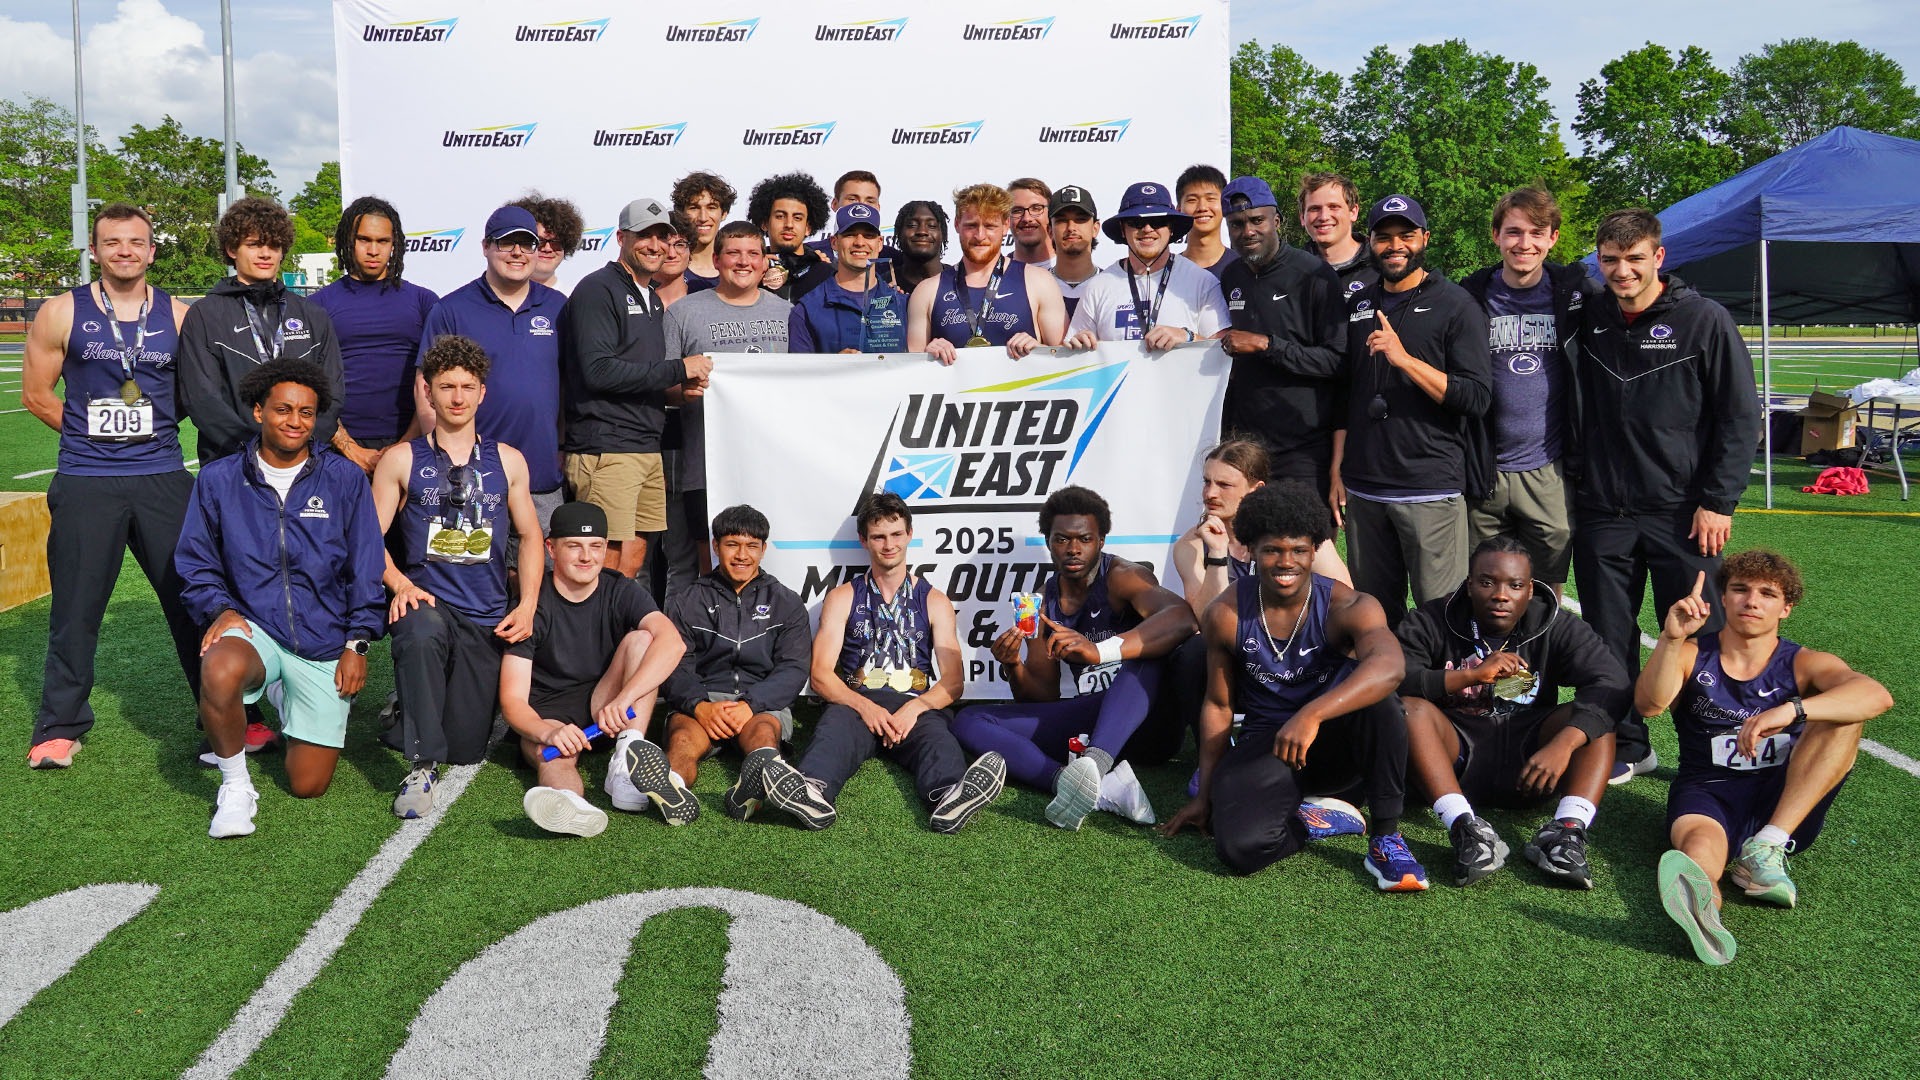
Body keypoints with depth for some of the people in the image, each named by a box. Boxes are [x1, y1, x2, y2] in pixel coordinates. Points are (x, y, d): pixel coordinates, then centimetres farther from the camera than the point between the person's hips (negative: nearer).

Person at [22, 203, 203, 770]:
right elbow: (37, 393, 8)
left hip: (163, 477, 1)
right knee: (77, 605, 4)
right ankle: (60, 727, 19)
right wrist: (94, 430, 3)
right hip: (85, 483, -1)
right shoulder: (62, 313, 4)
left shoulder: (178, 315, 7)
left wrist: (152, 424, 5)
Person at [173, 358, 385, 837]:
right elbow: (196, 564, 10)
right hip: (252, 626, 0)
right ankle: (235, 785, -12)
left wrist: (357, 644, -2)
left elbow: (365, 570, 4)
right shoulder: (219, 480, 5)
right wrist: (219, 609, -10)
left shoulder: (345, 480, 3)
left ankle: (294, 708, 34)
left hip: (324, 639, 0)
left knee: (308, 784, -2)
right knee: (219, 671, -39)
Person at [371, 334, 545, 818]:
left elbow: (530, 535, 15)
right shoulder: (402, 460, 4)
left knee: (467, 749, 1)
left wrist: (527, 605, 2)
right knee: (421, 633, -41)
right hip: (426, 600, -2)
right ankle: (421, 768, -26)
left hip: (488, 617, 2)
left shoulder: (507, 461, 10)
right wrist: (400, 585, -16)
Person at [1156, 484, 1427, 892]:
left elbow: (1391, 666, -38)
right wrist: (1205, 796, 6)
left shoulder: (1347, 607, -16)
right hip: (1265, 744, 1)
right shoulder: (1226, 615, -8)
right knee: (1240, 846, -29)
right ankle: (1321, 820, 3)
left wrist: (1312, 714, -51)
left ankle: (1386, 838, -20)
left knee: (1374, 695, -35)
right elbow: (1217, 705, 4)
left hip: (1336, 741, -1)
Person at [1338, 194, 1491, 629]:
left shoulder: (1456, 306, -1)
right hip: (1362, 487, 5)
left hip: (1431, 490, -5)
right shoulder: (1357, 305, 14)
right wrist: (1337, 467, 13)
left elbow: (1476, 399, -10)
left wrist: (1404, 358, -19)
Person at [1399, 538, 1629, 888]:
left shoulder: (1556, 628, 0)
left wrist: (1563, 744, -32)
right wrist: (1469, 676, -29)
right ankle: (1465, 827, -42)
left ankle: (1567, 829, -37)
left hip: (1527, 761, 2)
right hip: (1456, 754, -1)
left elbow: (1612, 683, -16)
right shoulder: (1430, 624, -3)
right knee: (1409, 708, -28)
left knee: (1596, 719, -19)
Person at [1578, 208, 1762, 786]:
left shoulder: (1704, 320, -4)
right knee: (1609, 639, 9)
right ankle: (1626, 748, 22)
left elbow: (1740, 417, -4)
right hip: (1602, 514, 4)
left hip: (1683, 514, -3)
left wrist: (1718, 501, -9)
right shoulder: (1590, 321, 6)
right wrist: (1577, 485, 8)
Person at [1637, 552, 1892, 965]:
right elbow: (1648, 705, -12)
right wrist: (1671, 638, -29)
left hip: (1786, 804, 1)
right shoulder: (1692, 656, 9)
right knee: (1699, 846, -35)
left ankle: (1767, 848, -31)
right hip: (1706, 794, -1)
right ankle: (1700, 906, -72)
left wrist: (1790, 711, -34)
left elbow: (1877, 696, -16)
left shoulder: (1805, 664, 7)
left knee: (1842, 717, -21)